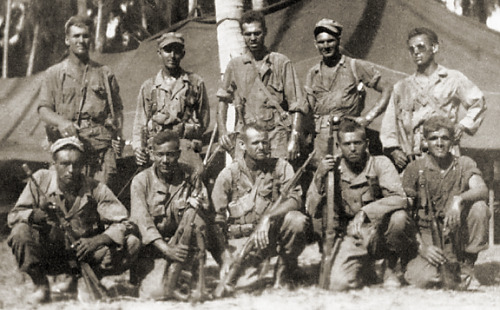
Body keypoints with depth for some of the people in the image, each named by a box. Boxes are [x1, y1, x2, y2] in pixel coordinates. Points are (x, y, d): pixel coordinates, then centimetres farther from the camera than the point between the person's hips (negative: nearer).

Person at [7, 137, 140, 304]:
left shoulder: (96, 189, -9)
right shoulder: (41, 180, -9)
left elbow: (123, 223, -11)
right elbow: (13, 215, -10)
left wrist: (98, 240, -29)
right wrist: (34, 215, -33)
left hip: (82, 252, 1)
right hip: (48, 255, -1)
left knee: (131, 244, -18)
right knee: (21, 232, -31)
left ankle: (79, 280, 3)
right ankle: (41, 286, -6)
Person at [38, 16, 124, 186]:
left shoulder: (105, 73, 19)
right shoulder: (54, 74, 13)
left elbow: (117, 109, 20)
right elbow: (44, 109, 5)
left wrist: (118, 136, 2)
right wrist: (61, 121, -17)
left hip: (101, 146, 1)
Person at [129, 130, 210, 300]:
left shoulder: (189, 175, -2)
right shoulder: (141, 181, -8)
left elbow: (203, 207, -4)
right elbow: (142, 222, -18)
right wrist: (167, 250, -30)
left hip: (179, 242, 3)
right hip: (151, 247, -2)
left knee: (192, 209, -25)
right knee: (156, 293, -27)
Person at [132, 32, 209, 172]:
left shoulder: (196, 83, 13)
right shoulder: (148, 86, 17)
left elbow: (204, 118, 15)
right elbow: (140, 122, 17)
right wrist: (138, 147, 0)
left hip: (186, 144, -1)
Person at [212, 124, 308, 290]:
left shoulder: (280, 167, 1)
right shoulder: (228, 174, -1)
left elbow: (295, 199, -13)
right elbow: (217, 220, -1)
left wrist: (267, 217, -29)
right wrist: (226, 256, -11)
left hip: (272, 232, 1)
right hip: (241, 236, -1)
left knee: (298, 220, -30)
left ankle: (286, 269, -5)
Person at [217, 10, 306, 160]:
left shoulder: (282, 63, 6)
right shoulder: (235, 65, 13)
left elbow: (296, 107, 2)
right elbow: (223, 100, 17)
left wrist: (294, 139, -9)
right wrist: (222, 131, 2)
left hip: (277, 136, -2)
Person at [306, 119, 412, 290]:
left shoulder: (380, 164, -6)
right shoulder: (333, 170, 1)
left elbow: (399, 198, -21)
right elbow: (313, 212, -4)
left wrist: (365, 212, -31)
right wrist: (319, 178, -17)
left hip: (380, 233, -2)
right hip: (353, 237, 2)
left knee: (399, 217, -34)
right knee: (339, 283, -20)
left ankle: (391, 269, -7)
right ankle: (366, 272, 18)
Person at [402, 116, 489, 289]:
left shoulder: (464, 164, 3)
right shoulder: (415, 169, 0)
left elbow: (482, 190, -17)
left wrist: (459, 199, -37)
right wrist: (422, 247, -16)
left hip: (458, 237, 1)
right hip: (428, 239, -1)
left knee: (479, 207, -28)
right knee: (422, 279, -29)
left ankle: (467, 265, -9)